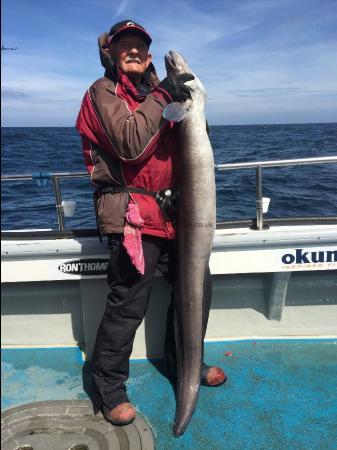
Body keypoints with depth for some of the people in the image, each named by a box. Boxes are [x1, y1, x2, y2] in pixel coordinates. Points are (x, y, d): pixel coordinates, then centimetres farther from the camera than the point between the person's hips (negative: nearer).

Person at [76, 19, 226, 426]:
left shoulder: (153, 91, 22)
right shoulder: (104, 91, -1)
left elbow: (175, 151, 22)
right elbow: (130, 145, -19)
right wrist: (160, 96, -16)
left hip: (172, 212, 8)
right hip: (133, 215, -8)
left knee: (197, 288, 12)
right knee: (128, 305, -6)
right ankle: (108, 389, 15)